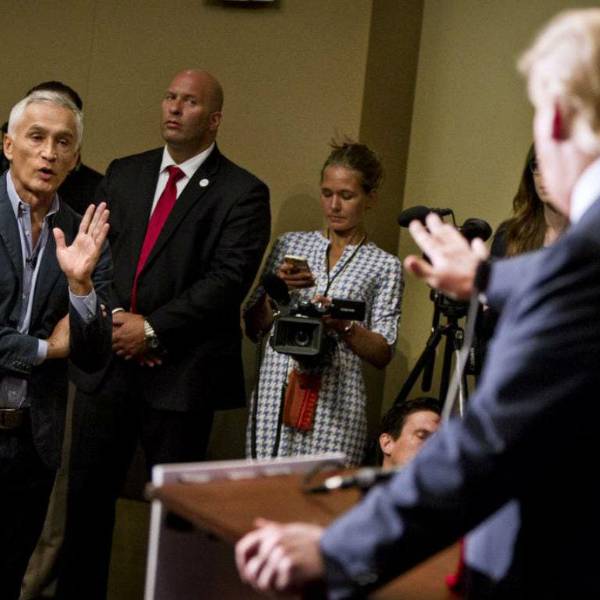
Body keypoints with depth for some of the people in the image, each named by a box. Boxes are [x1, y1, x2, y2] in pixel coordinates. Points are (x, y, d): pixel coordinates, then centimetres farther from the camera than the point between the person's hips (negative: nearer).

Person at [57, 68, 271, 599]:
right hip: (107, 360, 4)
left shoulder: (242, 193, -4)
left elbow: (228, 279, -13)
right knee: (87, 492, 10)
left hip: (181, 372, -4)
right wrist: (113, 314, -9)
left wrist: (152, 328, -16)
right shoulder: (123, 175, 12)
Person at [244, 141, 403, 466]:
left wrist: (343, 325, -14)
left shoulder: (385, 266, 5)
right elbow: (252, 327, 13)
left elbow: (383, 354, 1)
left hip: (335, 406, -2)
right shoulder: (290, 244, 12)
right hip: (275, 393, 2)